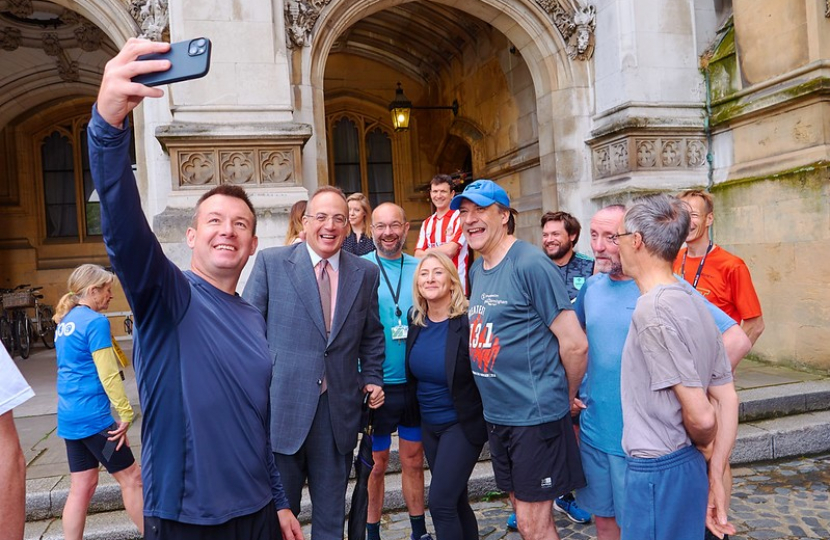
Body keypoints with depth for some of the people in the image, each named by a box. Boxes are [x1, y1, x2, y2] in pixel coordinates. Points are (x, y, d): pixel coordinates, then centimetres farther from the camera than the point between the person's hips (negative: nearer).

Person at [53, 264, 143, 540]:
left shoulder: (64, 321, 13)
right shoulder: (95, 321, -14)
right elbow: (108, 375, -18)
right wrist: (126, 414, -14)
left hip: (69, 416, 9)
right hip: (92, 415, -9)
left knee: (82, 486, 13)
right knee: (132, 478, 2)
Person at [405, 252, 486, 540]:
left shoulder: (469, 321, -19)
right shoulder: (416, 321, 0)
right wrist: (414, 411, 12)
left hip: (463, 424, -6)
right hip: (429, 424, 6)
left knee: (441, 502, -7)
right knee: (456, 502, 18)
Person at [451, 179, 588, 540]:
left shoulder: (531, 264, -17)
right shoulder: (477, 270, 9)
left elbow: (575, 345, -17)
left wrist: (566, 398, -2)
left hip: (536, 415, -8)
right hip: (497, 415, 8)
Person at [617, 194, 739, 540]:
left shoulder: (652, 310, -22)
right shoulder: (694, 302, 4)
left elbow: (700, 416, -22)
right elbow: (727, 400, 6)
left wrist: (702, 447, 0)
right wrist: (715, 477, 10)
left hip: (657, 471, -8)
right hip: (689, 468, 8)